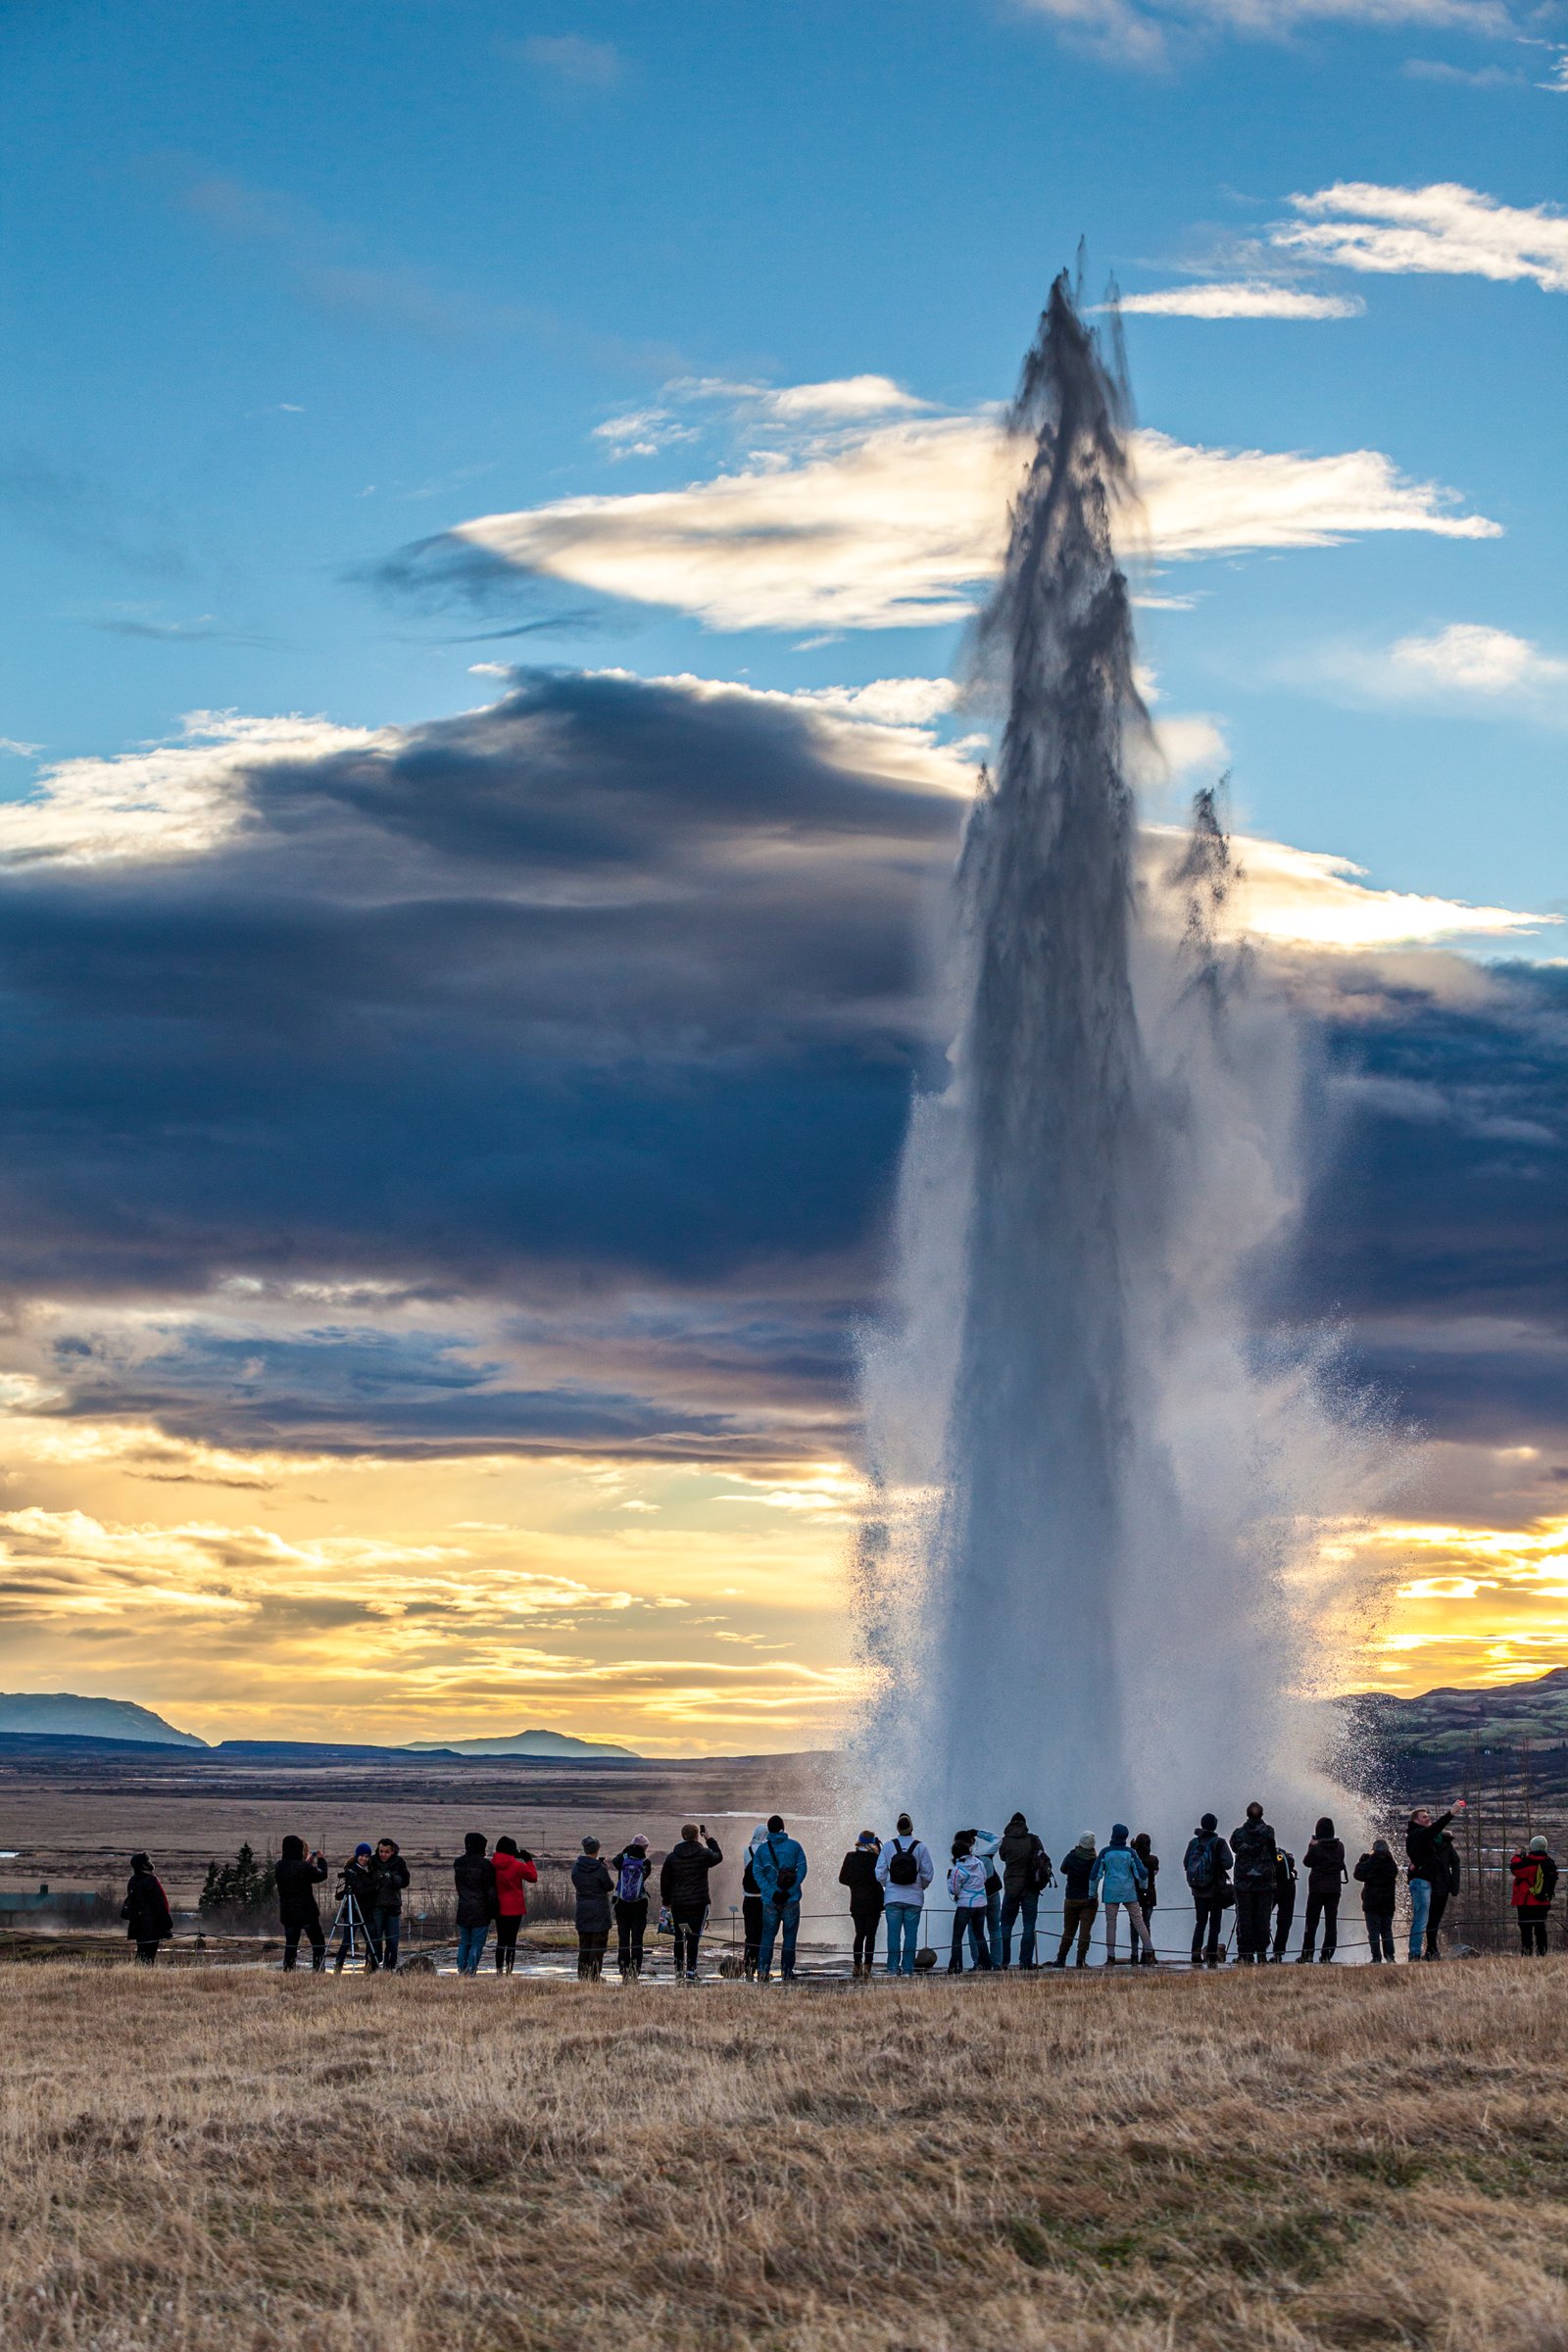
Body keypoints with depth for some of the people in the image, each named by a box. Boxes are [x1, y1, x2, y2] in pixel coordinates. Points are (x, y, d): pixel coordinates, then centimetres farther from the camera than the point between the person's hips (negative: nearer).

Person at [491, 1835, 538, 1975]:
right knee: (511, 1940, 0)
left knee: (501, 1940, 11)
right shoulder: (517, 1866, -13)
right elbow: (533, 1877, -2)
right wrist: (528, 1860, 10)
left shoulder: (493, 1865, -2)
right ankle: (508, 1972, -3)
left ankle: (499, 1972, 9)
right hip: (514, 1909, -4)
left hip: (499, 1909, 4)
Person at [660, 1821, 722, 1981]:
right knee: (694, 1937, -3)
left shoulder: (672, 1857, 3)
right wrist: (709, 1839, 23)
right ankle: (690, 1971, -9)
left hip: (678, 1903, 3)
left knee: (679, 1936, 13)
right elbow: (718, 1857, 17)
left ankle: (679, 1968, 19)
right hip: (698, 1902, -3)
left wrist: (666, 1901, 21)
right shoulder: (704, 1854, -6)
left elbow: (665, 1880, 9)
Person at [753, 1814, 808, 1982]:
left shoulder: (761, 1849, 5)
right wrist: (790, 1891, -7)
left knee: (767, 1935, 7)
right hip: (791, 1900, -1)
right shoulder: (794, 1846, 0)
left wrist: (770, 1892, -8)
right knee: (789, 1937, 7)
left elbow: (756, 1872, -3)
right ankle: (787, 1974, 6)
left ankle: (763, 1971, -6)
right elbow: (802, 1869, -6)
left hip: (770, 1900, 1)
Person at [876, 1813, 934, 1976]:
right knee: (911, 1933, 3)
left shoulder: (888, 1847, -1)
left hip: (892, 1897, 1)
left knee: (893, 1933, 3)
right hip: (914, 1898, -1)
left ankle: (893, 1968, -2)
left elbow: (880, 1873, -1)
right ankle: (907, 1969, 0)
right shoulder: (921, 1848, -4)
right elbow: (928, 1873, -1)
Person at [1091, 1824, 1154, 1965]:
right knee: (1138, 1922, 4)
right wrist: (1143, 1885, 19)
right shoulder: (1130, 1853, 0)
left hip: (1110, 1893, -1)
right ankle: (1148, 1951, -2)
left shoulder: (1105, 1852, -1)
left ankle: (1110, 1957, -1)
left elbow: (1095, 1874, -1)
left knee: (1110, 1924, 3)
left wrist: (1092, 1892, 9)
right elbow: (1141, 1873, -1)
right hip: (1129, 1893, 1)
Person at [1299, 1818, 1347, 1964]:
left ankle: (1307, 1954, -1)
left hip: (1317, 1888, -4)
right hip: (1334, 1888, 4)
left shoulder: (1316, 1848, -14)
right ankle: (1328, 1954, 4)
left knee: (1311, 1923, 2)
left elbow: (1308, 1862, -2)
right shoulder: (1339, 1847, 0)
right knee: (1331, 1922, 6)